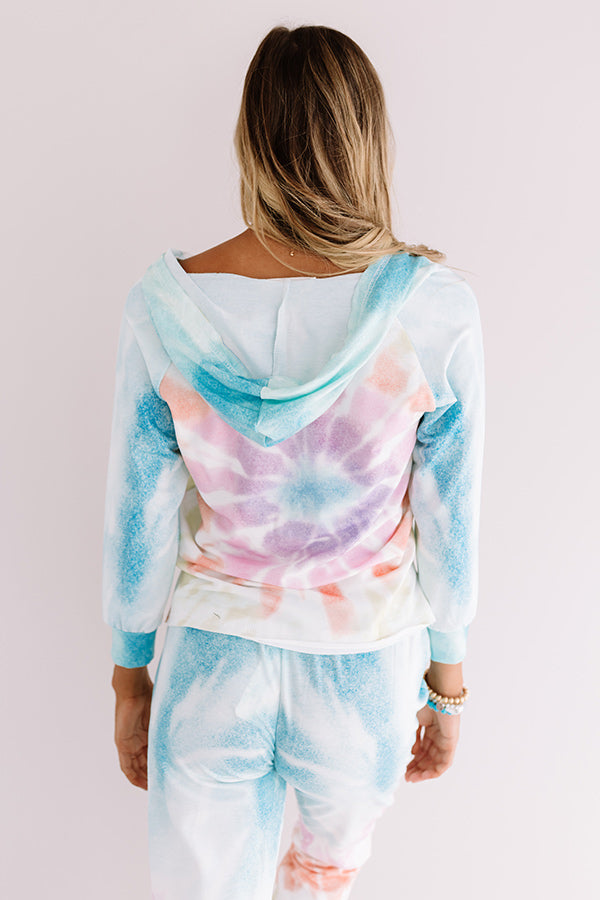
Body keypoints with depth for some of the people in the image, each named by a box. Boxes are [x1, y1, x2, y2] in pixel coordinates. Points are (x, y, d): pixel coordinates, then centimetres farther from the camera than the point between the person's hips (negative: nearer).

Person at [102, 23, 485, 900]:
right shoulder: (436, 308, -16)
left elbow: (137, 516, -6)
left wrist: (130, 677, 9)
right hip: (367, 676, 1)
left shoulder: (164, 303, -13)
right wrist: (447, 687, 7)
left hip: (211, 668, 0)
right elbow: (449, 523, -8)